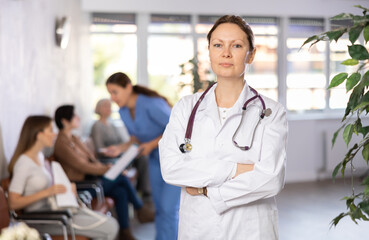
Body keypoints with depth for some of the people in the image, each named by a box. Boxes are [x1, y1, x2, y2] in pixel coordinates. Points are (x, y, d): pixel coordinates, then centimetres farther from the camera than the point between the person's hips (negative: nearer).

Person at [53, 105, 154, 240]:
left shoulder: (73, 139, 14)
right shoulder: (61, 143, -16)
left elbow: (90, 157, 12)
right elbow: (81, 166, -19)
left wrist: (106, 167, -4)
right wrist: (106, 169, -14)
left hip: (89, 177, 9)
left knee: (120, 191, -12)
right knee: (122, 179, -16)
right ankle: (141, 210, 0)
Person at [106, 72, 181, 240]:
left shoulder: (151, 105, -27)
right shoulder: (124, 112, -2)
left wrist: (152, 144, -23)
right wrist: (122, 148, -8)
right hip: (157, 159, 8)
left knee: (169, 208, -10)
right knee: (160, 208, 11)